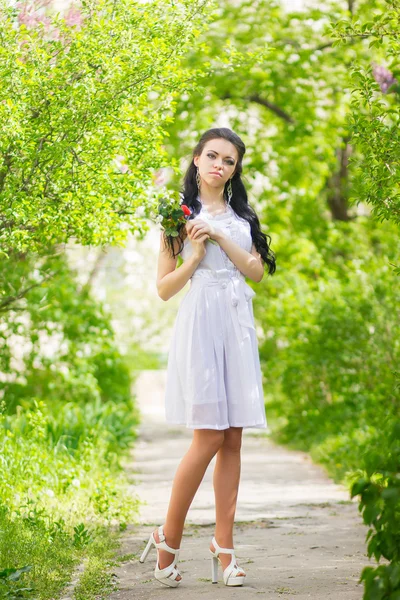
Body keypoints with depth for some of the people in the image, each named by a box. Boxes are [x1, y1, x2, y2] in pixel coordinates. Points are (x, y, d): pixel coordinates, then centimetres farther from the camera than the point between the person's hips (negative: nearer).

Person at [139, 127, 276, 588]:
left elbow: (258, 271, 4)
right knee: (209, 437, -11)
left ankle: (223, 544, 7)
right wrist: (195, 256, -13)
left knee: (232, 438, 2)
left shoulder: (240, 215, 16)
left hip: (238, 325, 5)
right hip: (201, 324, -5)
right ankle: (168, 538, 4)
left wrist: (221, 238, -7)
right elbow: (164, 288, 1)